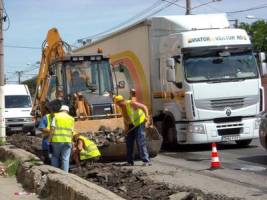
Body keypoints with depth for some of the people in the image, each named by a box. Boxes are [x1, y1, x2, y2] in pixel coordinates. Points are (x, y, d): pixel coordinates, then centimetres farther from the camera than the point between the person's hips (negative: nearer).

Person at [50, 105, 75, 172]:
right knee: (65, 159, 3)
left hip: (56, 140, -1)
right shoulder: (71, 119, 11)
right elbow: (71, 131, 9)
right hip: (67, 141, 1)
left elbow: (52, 129, -6)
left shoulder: (56, 116, 3)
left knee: (55, 157, 12)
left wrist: (50, 139, -2)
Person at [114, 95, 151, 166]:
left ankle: (146, 161, -16)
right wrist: (126, 128, 1)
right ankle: (130, 161, 17)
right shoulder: (122, 108, 2)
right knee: (129, 141, 7)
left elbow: (144, 107, -24)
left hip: (139, 123, -8)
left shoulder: (131, 103, -21)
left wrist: (147, 116, -37)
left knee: (140, 141, -16)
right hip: (131, 125, 8)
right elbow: (125, 119, 12)